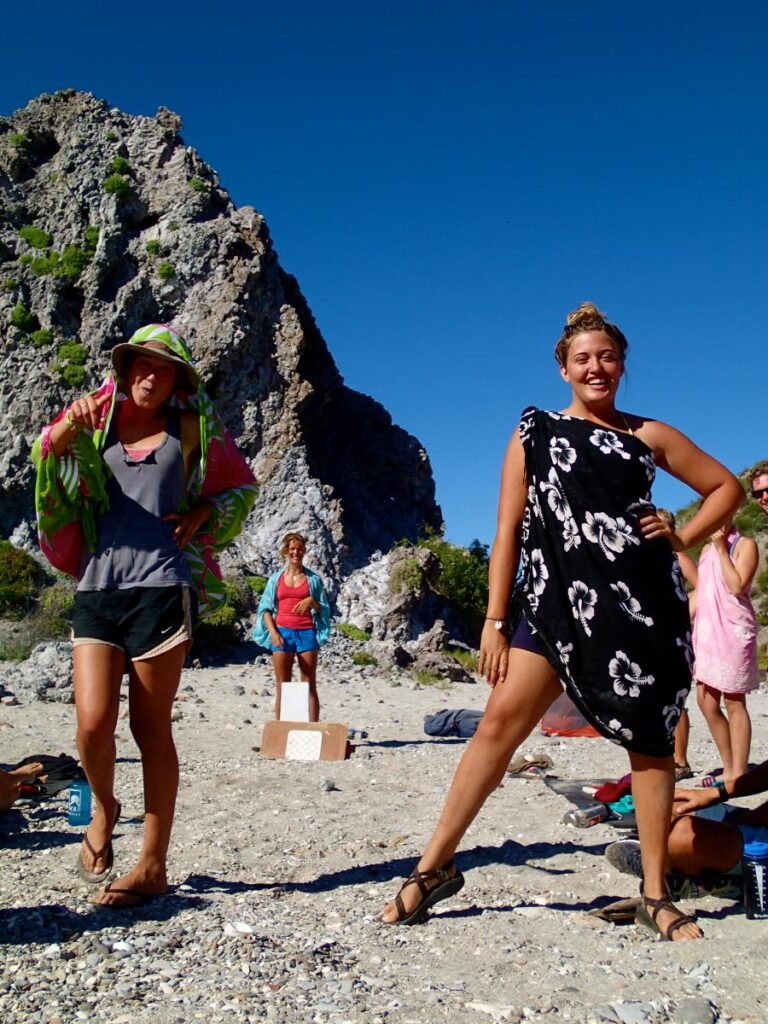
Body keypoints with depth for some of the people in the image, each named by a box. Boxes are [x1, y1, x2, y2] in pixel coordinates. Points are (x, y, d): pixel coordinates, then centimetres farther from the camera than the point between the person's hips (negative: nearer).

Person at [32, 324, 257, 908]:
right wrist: (66, 427, -19)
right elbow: (48, 457, 0)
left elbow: (242, 486, 19)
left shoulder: (192, 430, 10)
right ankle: (104, 810, 25)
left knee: (151, 728, 1)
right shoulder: (97, 423, 15)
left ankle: (154, 865, 12)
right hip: (96, 589, 2)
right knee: (93, 722, -8)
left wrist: (201, 513, 2)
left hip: (161, 589, -2)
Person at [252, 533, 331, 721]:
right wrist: (273, 633, -6)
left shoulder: (313, 578, 9)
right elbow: (265, 608, 7)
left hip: (307, 633, 0)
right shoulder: (276, 578, 10)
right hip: (282, 632, 1)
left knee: (310, 686, -2)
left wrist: (312, 601, -10)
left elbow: (324, 609, 10)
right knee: (282, 687, 1)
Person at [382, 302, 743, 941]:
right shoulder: (535, 433, 9)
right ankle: (436, 865, -1)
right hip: (558, 600, -1)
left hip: (644, 603, 2)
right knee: (501, 720, -11)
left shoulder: (649, 435, 11)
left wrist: (682, 539, 3)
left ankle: (656, 893, 20)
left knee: (650, 740, 6)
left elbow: (727, 487, 20)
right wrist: (495, 621, -2)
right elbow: (509, 531, 4)